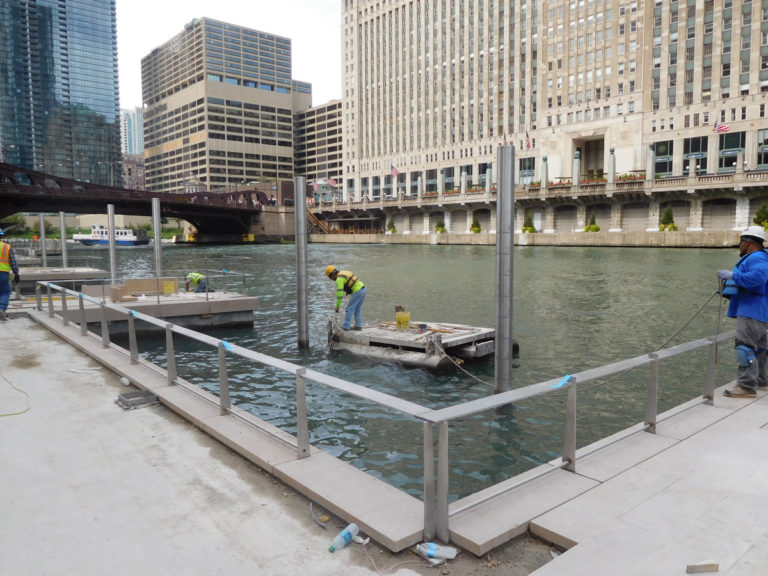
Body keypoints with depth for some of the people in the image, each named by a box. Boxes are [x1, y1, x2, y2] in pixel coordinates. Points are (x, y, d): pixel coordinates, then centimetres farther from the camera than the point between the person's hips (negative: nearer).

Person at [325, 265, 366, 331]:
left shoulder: (339, 279, -11)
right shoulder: (344, 273, 20)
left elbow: (339, 294, -15)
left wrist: (337, 307, -10)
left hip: (357, 292, -9)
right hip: (363, 289, 9)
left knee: (350, 309, 1)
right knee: (357, 309, 16)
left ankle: (346, 326, 7)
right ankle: (358, 326, 18)